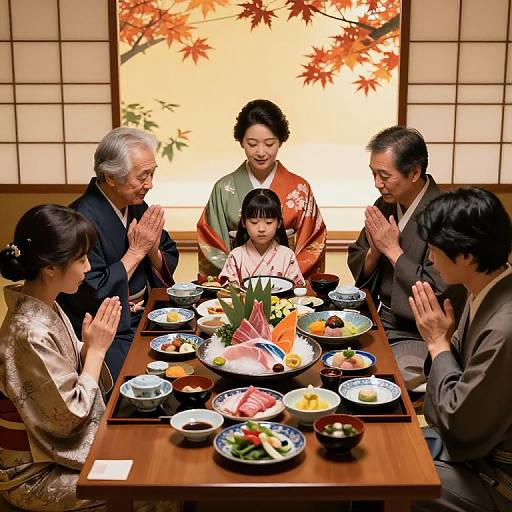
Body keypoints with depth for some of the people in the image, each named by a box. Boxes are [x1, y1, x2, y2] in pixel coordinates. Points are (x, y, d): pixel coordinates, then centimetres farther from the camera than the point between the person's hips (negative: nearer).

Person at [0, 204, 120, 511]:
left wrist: (92, 345, -13)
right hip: (35, 475, -8)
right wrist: (96, 348, -18)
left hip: (55, 446, 8)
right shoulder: (31, 334, -30)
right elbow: (71, 416, -23)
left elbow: (70, 371, 5)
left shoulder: (46, 307, -3)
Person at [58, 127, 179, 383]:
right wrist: (136, 251, -16)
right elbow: (93, 295, -21)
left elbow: (168, 265, 11)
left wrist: (153, 249, -11)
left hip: (142, 317, 7)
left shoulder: (137, 206, 4)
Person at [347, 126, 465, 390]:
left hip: (421, 337, -7)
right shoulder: (385, 204, 3)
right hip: (380, 322, 7)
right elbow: (356, 265, 12)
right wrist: (374, 251, -10)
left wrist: (392, 250, -18)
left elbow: (439, 293, -23)